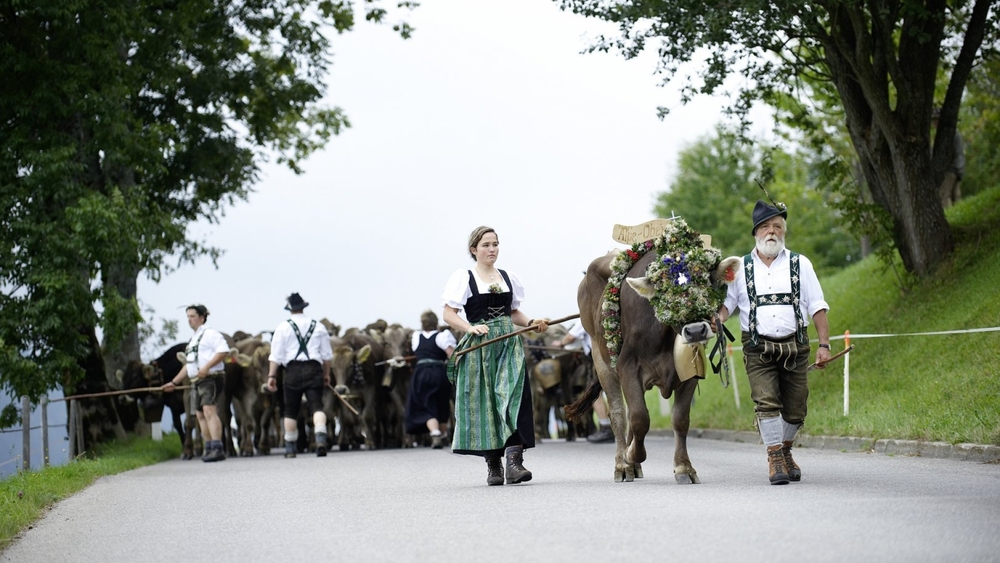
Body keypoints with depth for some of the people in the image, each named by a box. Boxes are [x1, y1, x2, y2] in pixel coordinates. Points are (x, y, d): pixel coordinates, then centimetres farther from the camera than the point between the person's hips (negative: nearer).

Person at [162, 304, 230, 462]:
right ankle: (209, 448, 10)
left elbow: (224, 351, -18)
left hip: (211, 378, -9)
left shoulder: (209, 333, -4)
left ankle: (218, 448, -27)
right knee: (200, 414, 6)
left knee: (209, 410, -20)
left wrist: (207, 367, -24)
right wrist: (174, 382, 28)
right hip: (197, 382, 9)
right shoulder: (194, 339, 24)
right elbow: (188, 365, 30)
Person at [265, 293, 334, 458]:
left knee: (291, 410, 9)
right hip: (314, 369, 1)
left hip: (293, 370, -1)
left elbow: (276, 355, -2)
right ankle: (321, 436, -29)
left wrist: (271, 376, -1)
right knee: (316, 406, -5)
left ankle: (290, 448, 14)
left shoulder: (283, 328, 4)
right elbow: (327, 354, 14)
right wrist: (326, 374, 22)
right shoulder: (318, 326, 12)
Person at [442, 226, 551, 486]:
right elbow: (449, 314, -3)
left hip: (509, 345, 3)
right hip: (479, 348, -3)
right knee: (484, 403, -1)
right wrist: (471, 328, -19)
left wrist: (531, 323, 4)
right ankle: (493, 465, 9)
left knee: (513, 397, -13)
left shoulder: (508, 278, 14)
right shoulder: (463, 278, 1)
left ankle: (514, 460, -22)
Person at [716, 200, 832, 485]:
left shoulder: (800, 264, 8)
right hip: (758, 348, -1)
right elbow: (727, 302, 5)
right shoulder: (741, 268, 8)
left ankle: (785, 450, 28)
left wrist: (824, 345, -1)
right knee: (766, 402, -15)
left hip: (795, 346, 1)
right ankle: (775, 458, -6)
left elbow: (817, 307, 7)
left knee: (795, 407, 3)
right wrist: (717, 319, -18)